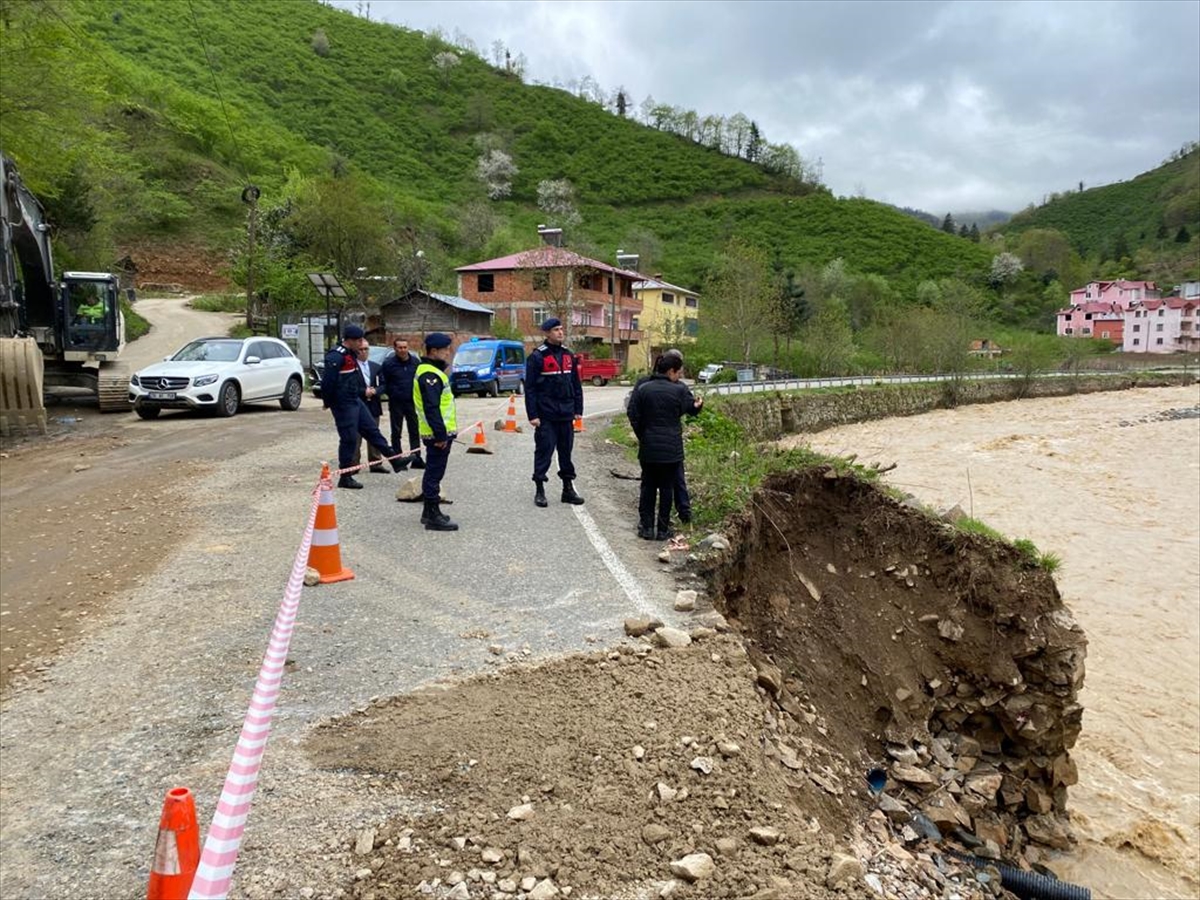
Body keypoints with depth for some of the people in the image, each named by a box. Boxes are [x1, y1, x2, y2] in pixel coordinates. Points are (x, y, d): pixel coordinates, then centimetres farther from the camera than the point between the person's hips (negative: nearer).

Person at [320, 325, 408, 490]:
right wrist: (327, 402, -12)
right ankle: (345, 478, 7)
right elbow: (328, 381, -22)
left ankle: (395, 460, 19)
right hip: (343, 404, -10)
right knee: (349, 439, -3)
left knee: (372, 430, 13)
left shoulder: (350, 354, 11)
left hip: (355, 401, 10)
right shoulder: (336, 357, -21)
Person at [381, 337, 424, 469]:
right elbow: (384, 383, 0)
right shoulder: (388, 364, -5)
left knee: (415, 430, 5)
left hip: (412, 402, 2)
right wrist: (392, 395, -5)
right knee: (396, 432, 5)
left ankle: (416, 458, 12)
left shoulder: (415, 361, 3)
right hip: (396, 403, -2)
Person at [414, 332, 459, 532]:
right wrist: (440, 435, -23)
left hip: (439, 433, 11)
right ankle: (433, 517, -1)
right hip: (438, 434, -11)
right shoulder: (430, 375, -17)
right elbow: (431, 408, -24)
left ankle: (430, 512, 28)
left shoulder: (432, 371, 17)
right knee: (434, 474, -6)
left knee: (433, 472, 17)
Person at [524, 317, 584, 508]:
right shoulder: (537, 357, -6)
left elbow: (576, 384, 14)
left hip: (566, 415, 5)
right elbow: (530, 388, -8)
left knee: (566, 451, 11)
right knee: (544, 451, -1)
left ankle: (568, 489, 21)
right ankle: (539, 491, 10)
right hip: (546, 416, -5)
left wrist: (578, 410, 9)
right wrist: (533, 415, -13)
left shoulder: (569, 356, 11)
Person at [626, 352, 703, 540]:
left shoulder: (642, 389, -2)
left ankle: (646, 527, 14)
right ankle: (663, 529, 12)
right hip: (671, 449, -2)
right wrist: (698, 404, 26)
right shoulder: (680, 390, -9)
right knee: (667, 487, 8)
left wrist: (642, 436, 8)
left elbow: (633, 415, -3)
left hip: (648, 447, 2)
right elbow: (691, 409, 4)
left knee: (648, 486, 13)